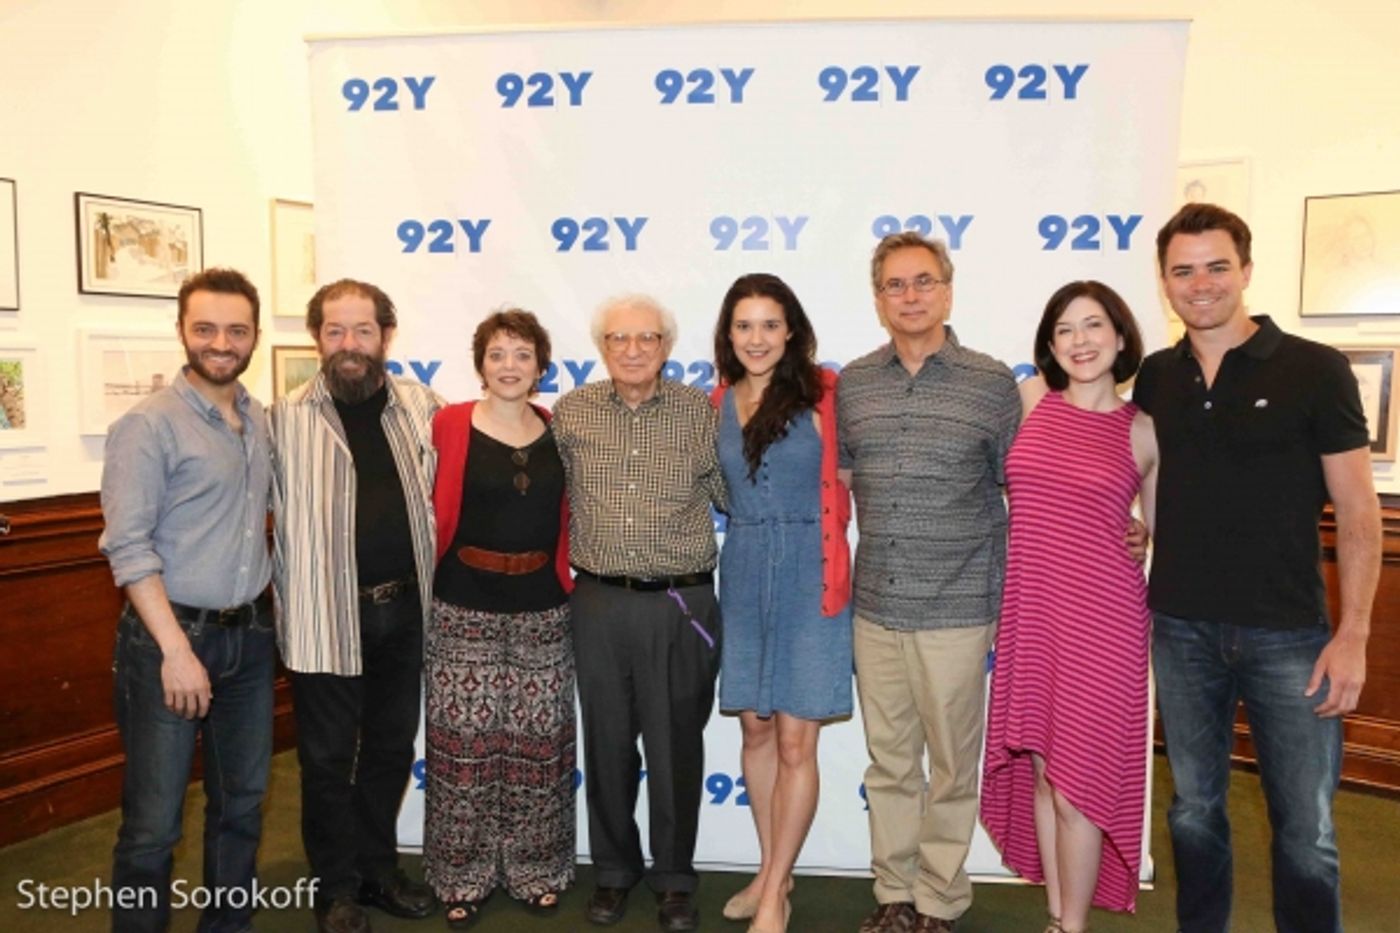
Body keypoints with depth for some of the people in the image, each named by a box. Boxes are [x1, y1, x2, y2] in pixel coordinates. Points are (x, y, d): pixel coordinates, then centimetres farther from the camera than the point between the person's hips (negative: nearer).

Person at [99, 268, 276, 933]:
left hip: (250, 635, 6)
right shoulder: (149, 424, -12)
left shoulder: (260, 420, 7)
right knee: (153, 823, 3)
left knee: (242, 802, 18)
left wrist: (267, 608, 8)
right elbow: (127, 547, -16)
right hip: (171, 637, -6)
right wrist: (177, 649, -20)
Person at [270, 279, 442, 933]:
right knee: (328, 758, 10)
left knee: (391, 749, 17)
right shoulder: (286, 419, -8)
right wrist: (294, 593, -10)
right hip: (326, 615, -3)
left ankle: (378, 871, 36)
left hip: (404, 608, 4)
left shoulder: (421, 406, 3)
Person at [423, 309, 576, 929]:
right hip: (464, 610, -2)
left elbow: (568, 517, 10)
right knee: (463, 744, 5)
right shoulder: (448, 425, -4)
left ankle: (535, 869, 28)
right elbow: (435, 508, -5)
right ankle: (462, 875, 24)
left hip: (543, 611, 3)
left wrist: (567, 581, 3)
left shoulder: (558, 432, 5)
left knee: (538, 744, 10)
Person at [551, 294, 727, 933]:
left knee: (676, 746, 8)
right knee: (606, 742, 13)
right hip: (598, 603, 2)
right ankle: (613, 869, 32)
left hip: (681, 604, -1)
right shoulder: (571, 412, 3)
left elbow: (733, 497, 3)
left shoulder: (699, 410, -1)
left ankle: (673, 878, 27)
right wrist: (564, 570, 3)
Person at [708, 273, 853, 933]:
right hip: (743, 576, 5)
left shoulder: (822, 395, -7)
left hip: (807, 578, -4)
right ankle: (772, 870, 31)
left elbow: (846, 482, -5)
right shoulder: (719, 403, 6)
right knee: (755, 730, 14)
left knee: (795, 742, 1)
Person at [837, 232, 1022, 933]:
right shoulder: (851, 384, 5)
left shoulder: (992, 383, -3)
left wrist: (1011, 595, 3)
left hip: (957, 610, -3)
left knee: (951, 764, 9)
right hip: (875, 608, 3)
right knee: (888, 762, 14)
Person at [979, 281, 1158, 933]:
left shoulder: (1146, 433, 0)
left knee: (1078, 781, 1)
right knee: (1039, 769, 12)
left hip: (1101, 615, -3)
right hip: (1029, 608, 3)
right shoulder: (1031, 398, 3)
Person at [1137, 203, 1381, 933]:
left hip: (1288, 633, -3)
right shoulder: (1155, 379, 5)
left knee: (1305, 830, 6)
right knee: (1194, 809, 16)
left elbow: (1358, 511, -5)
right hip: (1181, 630, 3)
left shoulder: (1315, 370, -5)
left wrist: (1353, 634, -10)